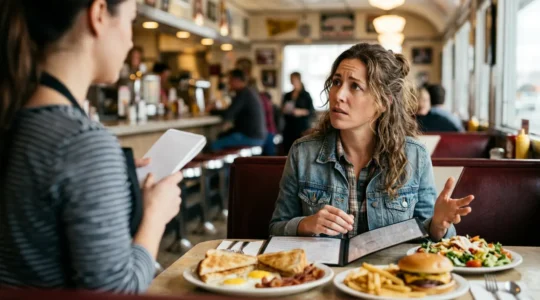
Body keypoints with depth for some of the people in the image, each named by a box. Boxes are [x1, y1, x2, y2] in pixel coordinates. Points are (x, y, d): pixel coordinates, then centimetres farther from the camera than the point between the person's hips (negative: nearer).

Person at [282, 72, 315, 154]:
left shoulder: (306, 95, 2)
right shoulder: (287, 96, 16)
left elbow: (311, 111, -2)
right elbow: (282, 108, 23)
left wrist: (301, 112, -17)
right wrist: (284, 109, 1)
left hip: (302, 128, -4)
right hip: (289, 129, 4)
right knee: (288, 151, -3)